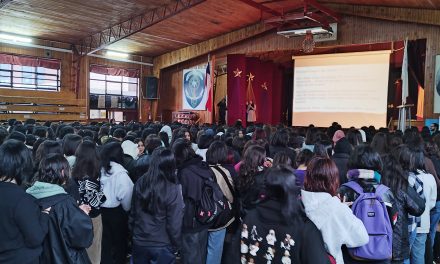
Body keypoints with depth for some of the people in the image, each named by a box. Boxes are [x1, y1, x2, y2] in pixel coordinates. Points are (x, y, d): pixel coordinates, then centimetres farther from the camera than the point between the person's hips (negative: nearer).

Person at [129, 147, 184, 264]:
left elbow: (132, 213, 3)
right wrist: (176, 245, 0)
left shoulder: (140, 183, -9)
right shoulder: (173, 190, -21)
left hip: (139, 242, 4)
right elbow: (175, 224, -16)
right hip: (162, 246, -4)